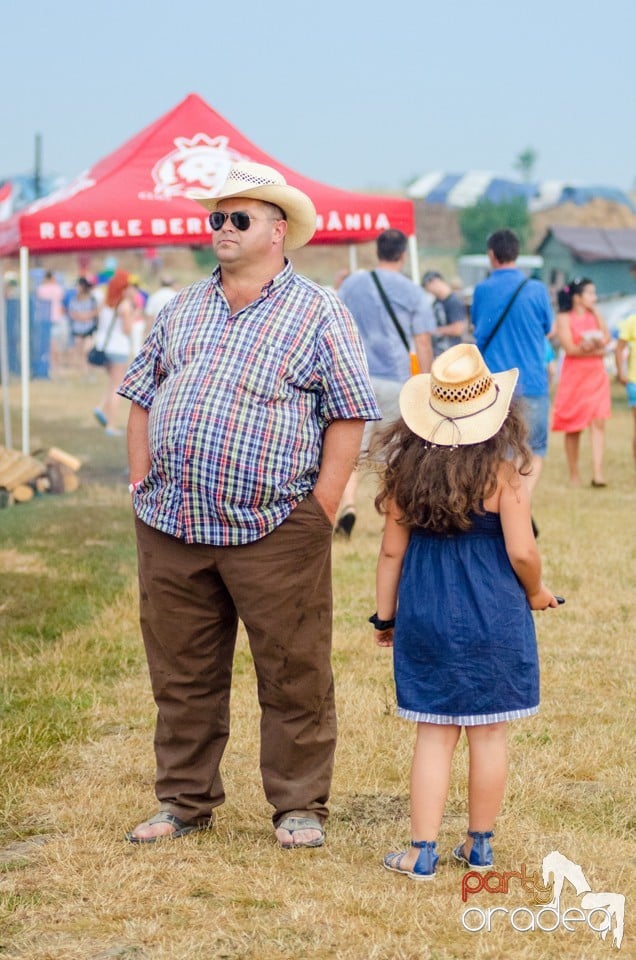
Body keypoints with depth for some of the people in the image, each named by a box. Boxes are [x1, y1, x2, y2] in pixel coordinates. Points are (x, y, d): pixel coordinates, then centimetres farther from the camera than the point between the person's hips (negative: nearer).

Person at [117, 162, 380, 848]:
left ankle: (299, 806, 15)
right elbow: (141, 398, 19)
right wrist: (143, 488, 8)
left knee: (293, 676, 2)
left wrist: (320, 512, -8)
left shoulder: (317, 313, 0)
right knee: (182, 674, 12)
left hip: (273, 532, -4)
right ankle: (185, 801, 25)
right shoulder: (182, 310, 15)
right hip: (170, 528, 5)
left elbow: (348, 416, -3)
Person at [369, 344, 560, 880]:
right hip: (493, 615, -2)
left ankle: (423, 853, 7)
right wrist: (536, 593, 10)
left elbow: (393, 549, 2)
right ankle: (480, 846, 20)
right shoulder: (502, 469, -11)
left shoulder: (405, 466, -3)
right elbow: (521, 553, -10)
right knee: (488, 733, 10)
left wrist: (385, 615, 13)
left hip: (425, 613, 2)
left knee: (434, 735, 8)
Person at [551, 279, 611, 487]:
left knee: (598, 422, -10)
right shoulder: (564, 318, -3)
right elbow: (569, 348, -12)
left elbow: (606, 339, -1)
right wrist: (596, 350, -13)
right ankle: (574, 474, 13)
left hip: (596, 376, 4)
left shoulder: (594, 315, 13)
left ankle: (597, 473, -17)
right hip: (574, 375, -4)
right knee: (573, 428, 3)